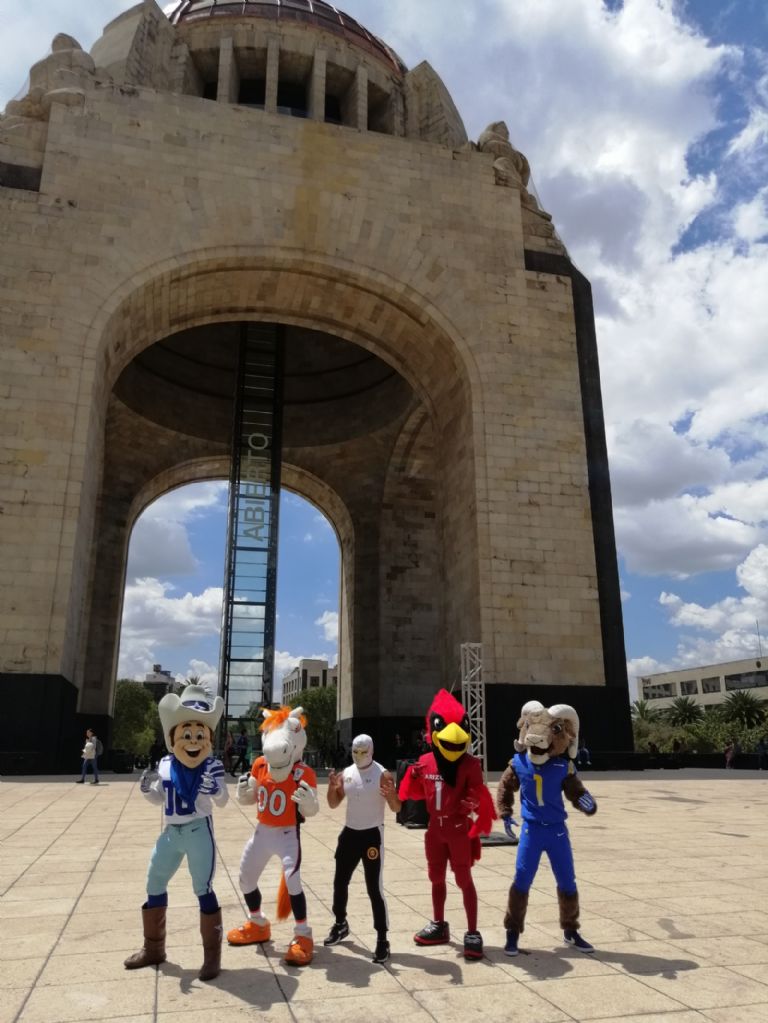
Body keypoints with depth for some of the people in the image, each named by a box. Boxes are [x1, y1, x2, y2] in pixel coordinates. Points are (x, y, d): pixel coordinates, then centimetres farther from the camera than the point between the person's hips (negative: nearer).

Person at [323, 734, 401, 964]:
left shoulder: (382, 775, -12)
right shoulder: (345, 773, 3)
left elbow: (396, 809, -13)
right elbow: (333, 804, 7)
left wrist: (391, 796, -35)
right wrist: (332, 787, -13)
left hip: (372, 835, -5)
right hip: (349, 833, 6)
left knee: (374, 889, -6)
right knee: (340, 882, 16)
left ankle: (382, 939, 5)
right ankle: (340, 924, 38)